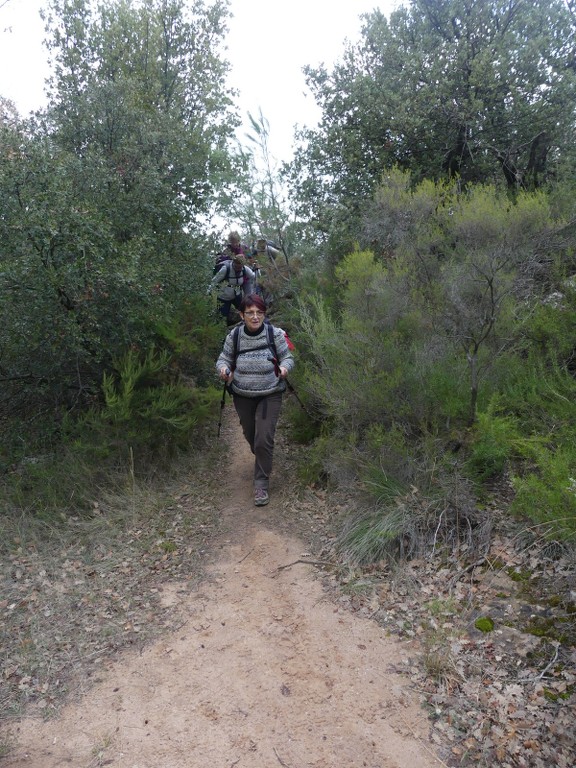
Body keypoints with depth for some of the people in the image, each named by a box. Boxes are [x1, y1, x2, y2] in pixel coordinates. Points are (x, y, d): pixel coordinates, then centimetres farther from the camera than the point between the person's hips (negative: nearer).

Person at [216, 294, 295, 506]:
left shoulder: (275, 333, -11)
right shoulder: (234, 336, -6)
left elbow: (287, 357, -1)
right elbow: (224, 358, 4)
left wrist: (284, 367, -23)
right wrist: (223, 369, -19)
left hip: (270, 395, -3)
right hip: (242, 395, 3)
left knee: (264, 439, -10)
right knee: (250, 435, 19)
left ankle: (262, 484, 6)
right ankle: (262, 460, 52)